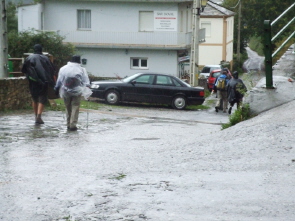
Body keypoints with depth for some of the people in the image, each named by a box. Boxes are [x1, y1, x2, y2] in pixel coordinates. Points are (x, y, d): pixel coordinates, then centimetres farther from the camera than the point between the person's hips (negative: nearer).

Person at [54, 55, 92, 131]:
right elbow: (86, 81, -4)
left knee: (68, 108, 12)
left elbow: (59, 81, 8)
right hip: (77, 91, -2)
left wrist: (56, 88, 19)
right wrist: (87, 88, 0)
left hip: (66, 92, 2)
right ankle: (73, 125, -7)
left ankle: (68, 124, 16)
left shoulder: (63, 68, 5)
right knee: (75, 108, 0)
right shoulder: (82, 69, 0)